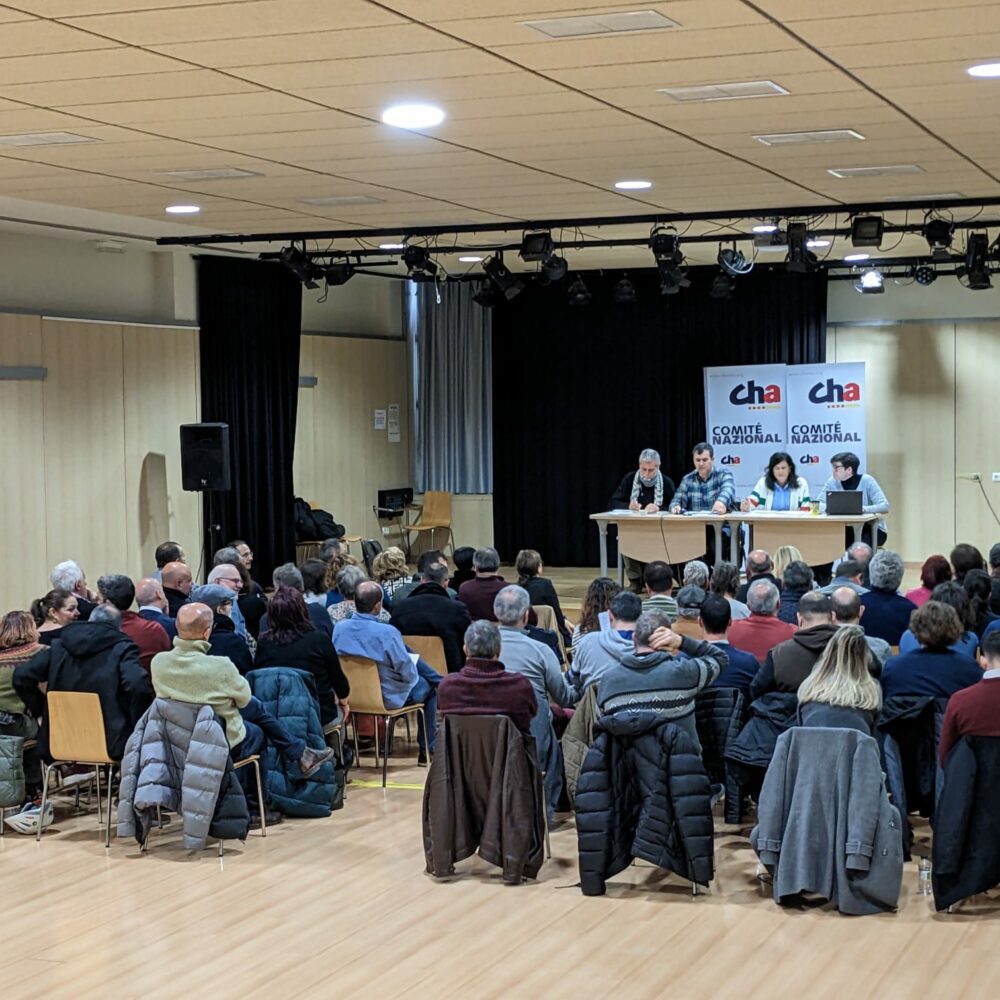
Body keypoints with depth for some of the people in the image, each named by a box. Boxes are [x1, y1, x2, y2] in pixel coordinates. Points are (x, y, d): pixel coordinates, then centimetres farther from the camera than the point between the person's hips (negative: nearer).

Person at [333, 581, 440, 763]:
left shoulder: (339, 628, -13)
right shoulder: (387, 632, -29)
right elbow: (408, 673, -20)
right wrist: (413, 677, 4)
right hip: (388, 698, -6)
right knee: (427, 686, 22)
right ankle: (427, 750, 30)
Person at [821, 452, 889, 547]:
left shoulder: (867, 481, -10)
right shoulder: (832, 482, 0)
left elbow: (884, 507, -18)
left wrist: (862, 508, -34)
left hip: (873, 529, -3)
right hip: (847, 530, 3)